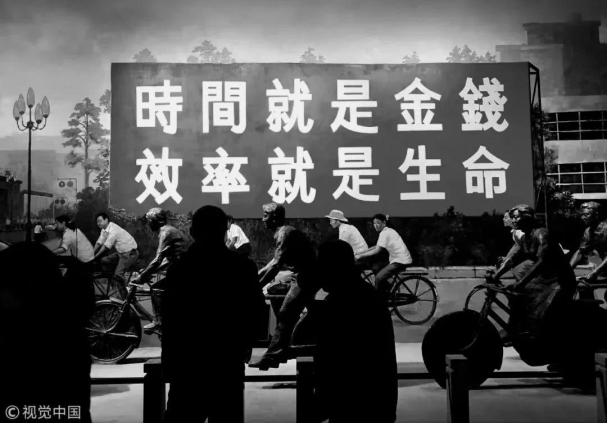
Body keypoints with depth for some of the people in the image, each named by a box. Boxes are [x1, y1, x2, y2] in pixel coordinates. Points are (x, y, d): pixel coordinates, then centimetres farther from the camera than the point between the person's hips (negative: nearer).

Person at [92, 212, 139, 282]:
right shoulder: (104, 230, 3)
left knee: (118, 274, -23)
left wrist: (94, 257, -20)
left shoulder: (113, 230, -24)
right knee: (103, 260, -3)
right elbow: (99, 243, 5)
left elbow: (106, 247, -24)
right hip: (121, 252, 9)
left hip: (130, 253, -9)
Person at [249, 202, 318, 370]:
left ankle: (272, 356, -11)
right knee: (272, 288, 17)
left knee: (285, 315, -14)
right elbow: (277, 261, 20)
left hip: (307, 277, -10)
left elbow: (276, 265, -25)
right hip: (297, 273, 10)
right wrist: (258, 275, 14)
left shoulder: (285, 233, -17)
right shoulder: (283, 232, 13)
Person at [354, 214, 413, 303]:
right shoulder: (388, 231, 14)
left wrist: (360, 256, -13)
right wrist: (360, 253, 10)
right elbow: (377, 247, 16)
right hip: (397, 259, 10)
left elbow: (377, 251, -19)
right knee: (375, 267, 8)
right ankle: (387, 289, 16)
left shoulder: (384, 233, -14)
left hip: (401, 261, -10)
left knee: (379, 277, -16)